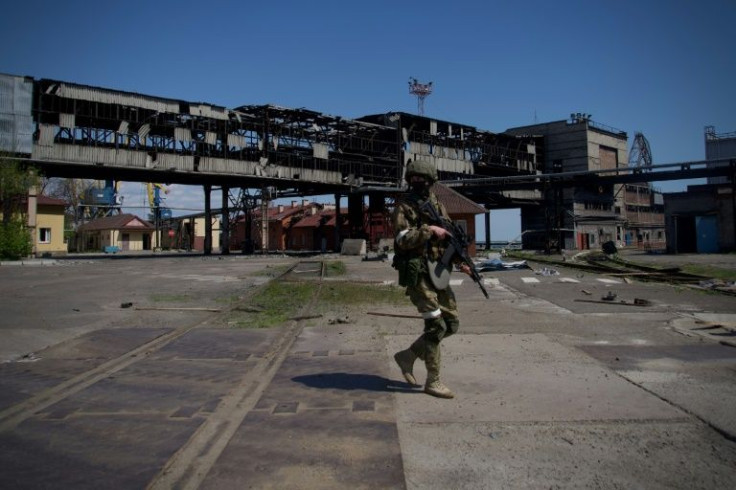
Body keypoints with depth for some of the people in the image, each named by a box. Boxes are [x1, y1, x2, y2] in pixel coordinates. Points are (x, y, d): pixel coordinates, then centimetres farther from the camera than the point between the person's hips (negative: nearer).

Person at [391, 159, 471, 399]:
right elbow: (403, 239, -18)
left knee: (452, 323, 8)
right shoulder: (404, 206, -5)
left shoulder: (438, 205, 14)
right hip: (417, 273, -7)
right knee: (436, 325, -8)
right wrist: (429, 230, -21)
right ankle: (433, 381, 5)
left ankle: (409, 355, 20)